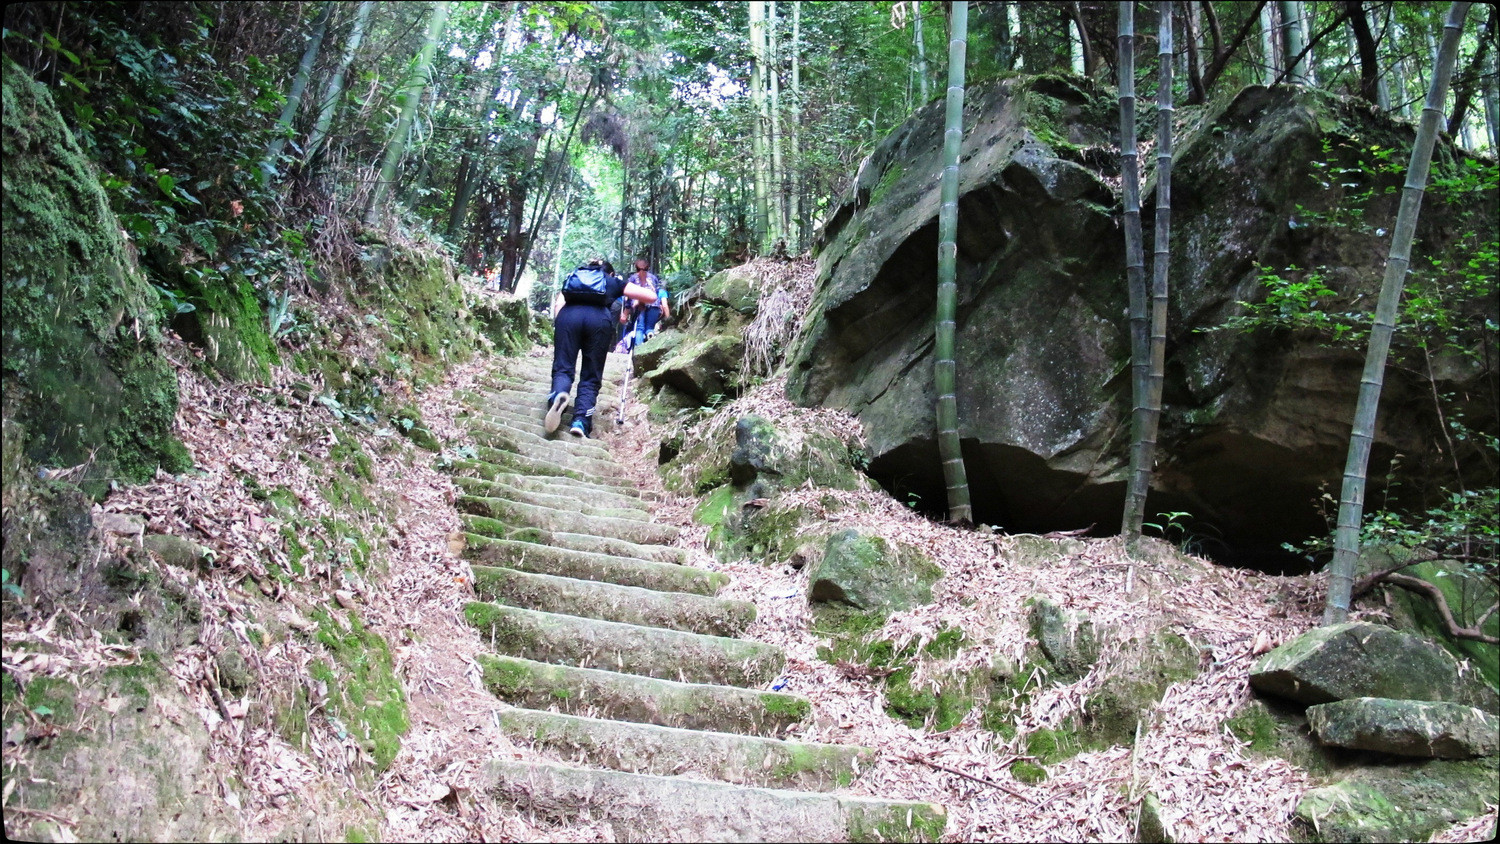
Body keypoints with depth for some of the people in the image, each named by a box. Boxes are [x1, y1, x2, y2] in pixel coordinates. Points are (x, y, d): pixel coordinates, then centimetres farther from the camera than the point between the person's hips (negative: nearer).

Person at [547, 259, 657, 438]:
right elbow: (651, 297, 26)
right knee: (590, 377, 4)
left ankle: (557, 396, -35)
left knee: (563, 367, 0)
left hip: (568, 315, 1)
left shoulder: (572, 277, 38)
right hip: (599, 318, -1)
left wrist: (557, 327, 20)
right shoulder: (614, 282, 32)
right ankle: (581, 421, -17)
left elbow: (558, 304, 20)